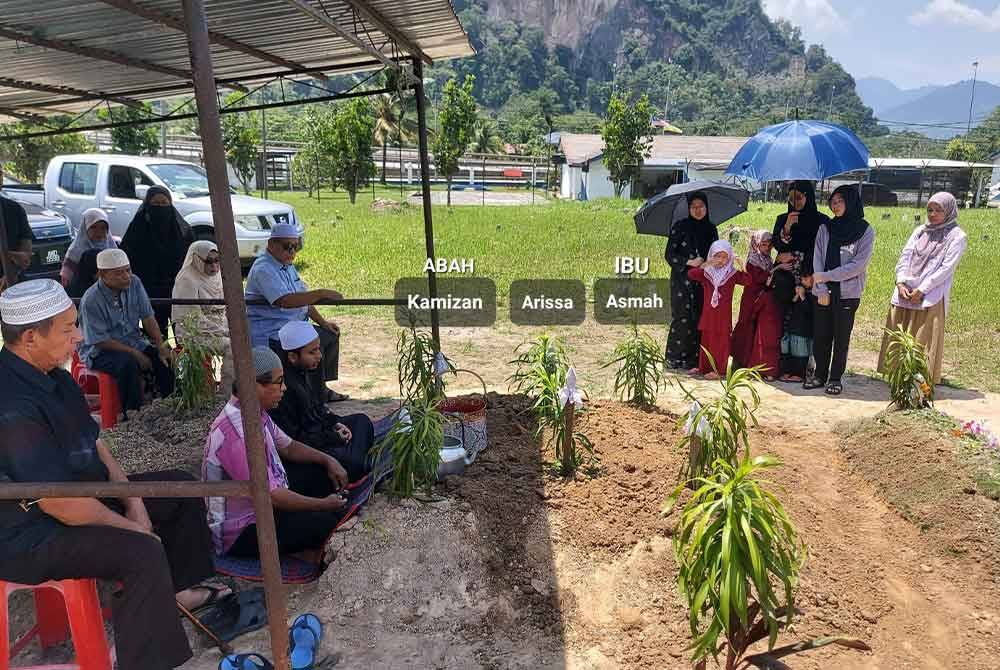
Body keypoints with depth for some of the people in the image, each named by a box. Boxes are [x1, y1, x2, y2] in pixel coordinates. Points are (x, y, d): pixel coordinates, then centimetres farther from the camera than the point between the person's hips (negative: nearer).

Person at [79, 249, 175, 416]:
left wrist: (161, 346, -10)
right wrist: (134, 353, -21)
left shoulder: (134, 283, -4)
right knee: (128, 363, -35)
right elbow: (100, 340, -18)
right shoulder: (91, 300, -20)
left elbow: (148, 317, 0)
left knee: (166, 359, -17)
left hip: (133, 342, 6)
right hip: (100, 351, -5)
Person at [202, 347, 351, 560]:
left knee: (319, 473, 9)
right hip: (239, 533, -10)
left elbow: (287, 446, 13)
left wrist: (327, 460, 1)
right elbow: (271, 496, -31)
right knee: (326, 521, -21)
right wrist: (324, 504, -20)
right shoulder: (237, 434, -33)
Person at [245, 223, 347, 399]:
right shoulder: (263, 269, -18)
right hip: (270, 336, -10)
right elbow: (285, 301, -33)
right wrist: (322, 293, -34)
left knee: (331, 335, 14)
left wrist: (323, 322, 9)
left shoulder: (287, 265, 14)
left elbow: (303, 299, 19)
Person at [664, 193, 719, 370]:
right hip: (683, 280, -4)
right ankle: (676, 358, 1)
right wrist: (689, 262, -15)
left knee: (701, 318, 0)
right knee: (682, 318, -8)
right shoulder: (679, 227, -1)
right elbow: (669, 254, -4)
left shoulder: (711, 229, 12)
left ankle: (695, 358, 6)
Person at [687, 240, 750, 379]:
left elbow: (748, 281, -13)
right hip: (708, 314, 2)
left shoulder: (732, 274, 0)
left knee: (721, 341, 1)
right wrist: (705, 264, -27)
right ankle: (704, 367, 24)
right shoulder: (706, 272, 2)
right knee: (706, 340, 12)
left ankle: (717, 369, 7)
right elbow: (691, 274, -14)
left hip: (724, 314, -2)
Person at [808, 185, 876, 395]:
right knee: (820, 336, 6)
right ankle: (820, 375, 19)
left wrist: (826, 276, -13)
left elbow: (858, 265, -9)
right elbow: (817, 259, 2)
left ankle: (836, 378, 15)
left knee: (841, 338, 4)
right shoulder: (825, 228, 8)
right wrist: (821, 289, -8)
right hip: (823, 292, 3)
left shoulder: (865, 231, -1)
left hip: (847, 293, -3)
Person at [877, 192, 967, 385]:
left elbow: (946, 268, -7)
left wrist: (921, 290, -13)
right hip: (904, 294, 5)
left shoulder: (956, 236, 0)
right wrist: (901, 282, -6)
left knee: (924, 343, -4)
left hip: (930, 298, -5)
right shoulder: (920, 231, 14)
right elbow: (905, 256, 9)